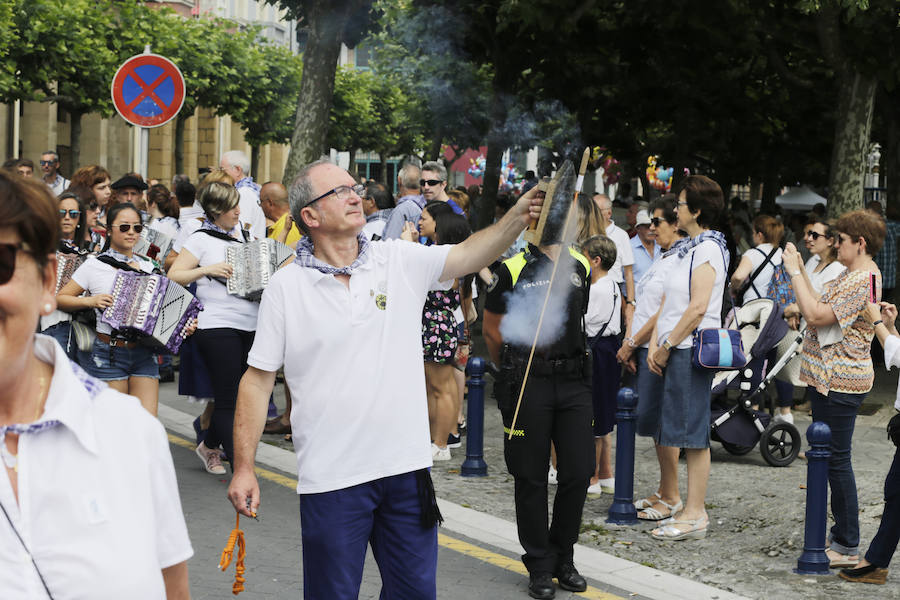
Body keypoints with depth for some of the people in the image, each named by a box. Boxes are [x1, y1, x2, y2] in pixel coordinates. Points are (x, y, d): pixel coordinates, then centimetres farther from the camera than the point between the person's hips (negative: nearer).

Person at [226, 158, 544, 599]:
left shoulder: (400, 261, 3)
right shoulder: (285, 287, -3)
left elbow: (469, 255, -8)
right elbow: (258, 379, -1)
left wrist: (519, 216, -26)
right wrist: (243, 468, -4)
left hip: (406, 465, 3)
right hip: (331, 477, -2)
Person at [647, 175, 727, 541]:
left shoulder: (707, 250, -11)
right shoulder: (689, 250, 18)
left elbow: (697, 308, -20)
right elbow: (668, 303, 17)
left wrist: (667, 347, -13)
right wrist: (655, 345, 6)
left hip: (692, 349, -9)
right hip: (677, 351, 9)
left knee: (693, 433, -7)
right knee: (687, 432, 10)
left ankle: (695, 515, -4)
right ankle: (692, 510, 13)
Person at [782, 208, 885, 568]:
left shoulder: (862, 281, -18)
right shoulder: (853, 276, 16)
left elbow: (816, 315, -24)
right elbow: (821, 310, 13)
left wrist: (795, 273, -17)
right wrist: (800, 274, 9)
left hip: (840, 382, -11)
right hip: (829, 378, 11)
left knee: (836, 459, -7)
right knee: (832, 457, 16)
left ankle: (848, 548, -2)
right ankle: (841, 534, 24)